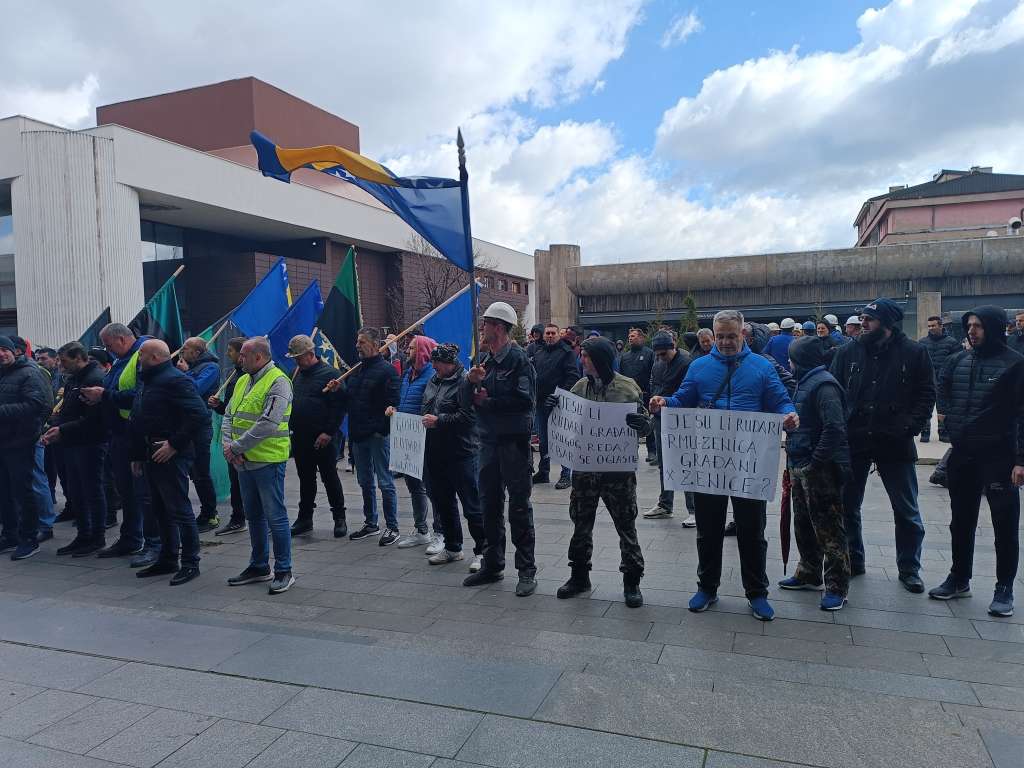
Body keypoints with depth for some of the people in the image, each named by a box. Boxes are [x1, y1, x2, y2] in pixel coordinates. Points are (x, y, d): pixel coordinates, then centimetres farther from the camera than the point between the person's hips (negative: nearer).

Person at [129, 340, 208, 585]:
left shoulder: (175, 380, -14)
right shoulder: (147, 381, 18)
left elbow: (199, 414, -24)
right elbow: (137, 420, 23)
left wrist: (175, 444, -22)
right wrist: (137, 455, 20)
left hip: (170, 455, -10)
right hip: (152, 454, 10)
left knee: (179, 509, -4)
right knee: (161, 510, 16)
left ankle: (190, 563, 4)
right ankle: (167, 560, 26)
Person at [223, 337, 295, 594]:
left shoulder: (278, 382, -14)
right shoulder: (243, 381, 14)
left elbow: (268, 424, -22)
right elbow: (228, 416, 15)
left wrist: (236, 447, -16)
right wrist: (228, 444, -4)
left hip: (268, 460, -9)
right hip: (244, 461, 9)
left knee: (275, 517, -3)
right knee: (254, 516, 17)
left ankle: (284, 571, 8)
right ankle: (259, 566, 30)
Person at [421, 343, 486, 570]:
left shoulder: (465, 382, -14)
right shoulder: (434, 380, 13)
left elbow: (468, 416, -22)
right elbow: (426, 408, 26)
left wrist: (439, 420, -19)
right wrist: (424, 420, 8)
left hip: (462, 455, -9)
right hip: (436, 453, 9)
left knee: (472, 506, -1)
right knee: (443, 504, 18)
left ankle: (481, 551, 10)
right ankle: (452, 548, 32)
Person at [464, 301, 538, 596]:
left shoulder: (518, 359, -11)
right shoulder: (483, 359, 11)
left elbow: (524, 401, -19)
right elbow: (472, 399, 12)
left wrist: (488, 401, -14)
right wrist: (471, 381, -9)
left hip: (514, 440, -7)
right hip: (488, 439, 8)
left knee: (519, 506, 0)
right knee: (489, 503, 14)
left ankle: (527, 569, 11)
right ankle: (492, 565, 27)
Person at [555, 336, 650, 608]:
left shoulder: (627, 387, -8)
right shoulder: (579, 386, 3)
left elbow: (645, 425, -4)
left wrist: (641, 424, -27)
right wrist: (556, 408, -8)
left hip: (618, 470, -4)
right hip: (584, 467, 4)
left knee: (626, 526, 6)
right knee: (581, 525, 13)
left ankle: (631, 581, 21)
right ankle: (579, 576, 30)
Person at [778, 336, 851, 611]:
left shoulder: (823, 385, -17)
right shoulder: (806, 382, 15)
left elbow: (835, 428, -25)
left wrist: (816, 460, -22)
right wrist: (794, 458, 12)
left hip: (820, 468, -10)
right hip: (801, 466, 10)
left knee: (828, 527, -2)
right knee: (803, 524, 19)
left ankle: (837, 588, 7)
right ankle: (808, 574, 33)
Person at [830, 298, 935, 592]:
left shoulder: (913, 353, -2)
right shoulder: (848, 352, 2)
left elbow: (926, 395, -1)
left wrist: (908, 427, -12)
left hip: (895, 445, -2)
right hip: (853, 441, 2)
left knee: (907, 511, 9)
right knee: (847, 506, 11)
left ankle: (909, 568, 26)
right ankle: (853, 560, 28)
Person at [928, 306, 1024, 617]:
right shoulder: (957, 361, 6)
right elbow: (943, 391, 24)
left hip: (998, 455, -5)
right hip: (962, 454, 5)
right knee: (961, 521, 14)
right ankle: (959, 580, 26)